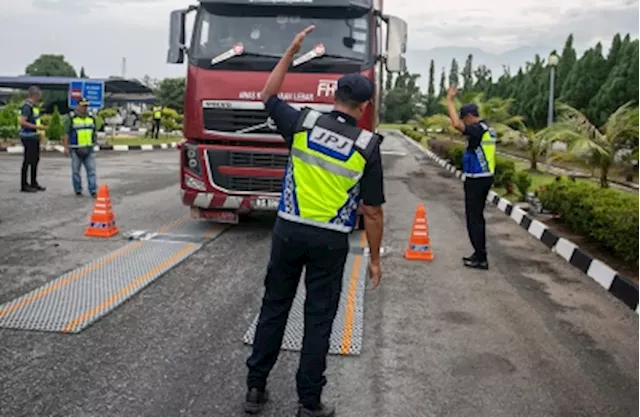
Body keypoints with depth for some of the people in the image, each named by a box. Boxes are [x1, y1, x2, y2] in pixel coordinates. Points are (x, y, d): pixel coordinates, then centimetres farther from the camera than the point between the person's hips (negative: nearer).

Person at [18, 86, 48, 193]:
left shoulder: (34, 106, 13)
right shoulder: (27, 106, -16)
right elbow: (22, 122, -23)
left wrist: (39, 128, 15)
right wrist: (37, 127, -22)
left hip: (34, 137, 10)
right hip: (28, 138, -10)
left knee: (35, 160, 15)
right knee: (27, 161, -3)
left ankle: (34, 183, 25)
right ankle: (24, 185, 4)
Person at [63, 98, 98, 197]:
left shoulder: (91, 118, 10)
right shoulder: (71, 118, -5)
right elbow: (66, 134, -6)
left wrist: (94, 144, 16)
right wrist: (66, 147, -11)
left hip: (89, 150, 3)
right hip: (76, 150, -3)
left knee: (91, 170, -3)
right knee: (76, 171, 5)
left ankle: (93, 191, -3)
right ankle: (78, 191, 15)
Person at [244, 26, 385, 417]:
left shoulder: (303, 123, -5)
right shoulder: (367, 147, -9)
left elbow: (269, 96, 16)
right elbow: (373, 212, -7)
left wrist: (291, 51, 19)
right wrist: (375, 258, 4)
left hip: (289, 231, 2)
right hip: (331, 241, -2)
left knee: (274, 308, 15)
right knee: (319, 319, 8)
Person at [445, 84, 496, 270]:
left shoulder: (478, 130, -18)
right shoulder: (489, 130, 12)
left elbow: (456, 124, -32)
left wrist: (449, 100, -24)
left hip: (476, 179, -10)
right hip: (485, 177, 10)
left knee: (473, 219, -4)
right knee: (478, 217, 17)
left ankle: (481, 259, -1)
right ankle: (479, 254, 24)